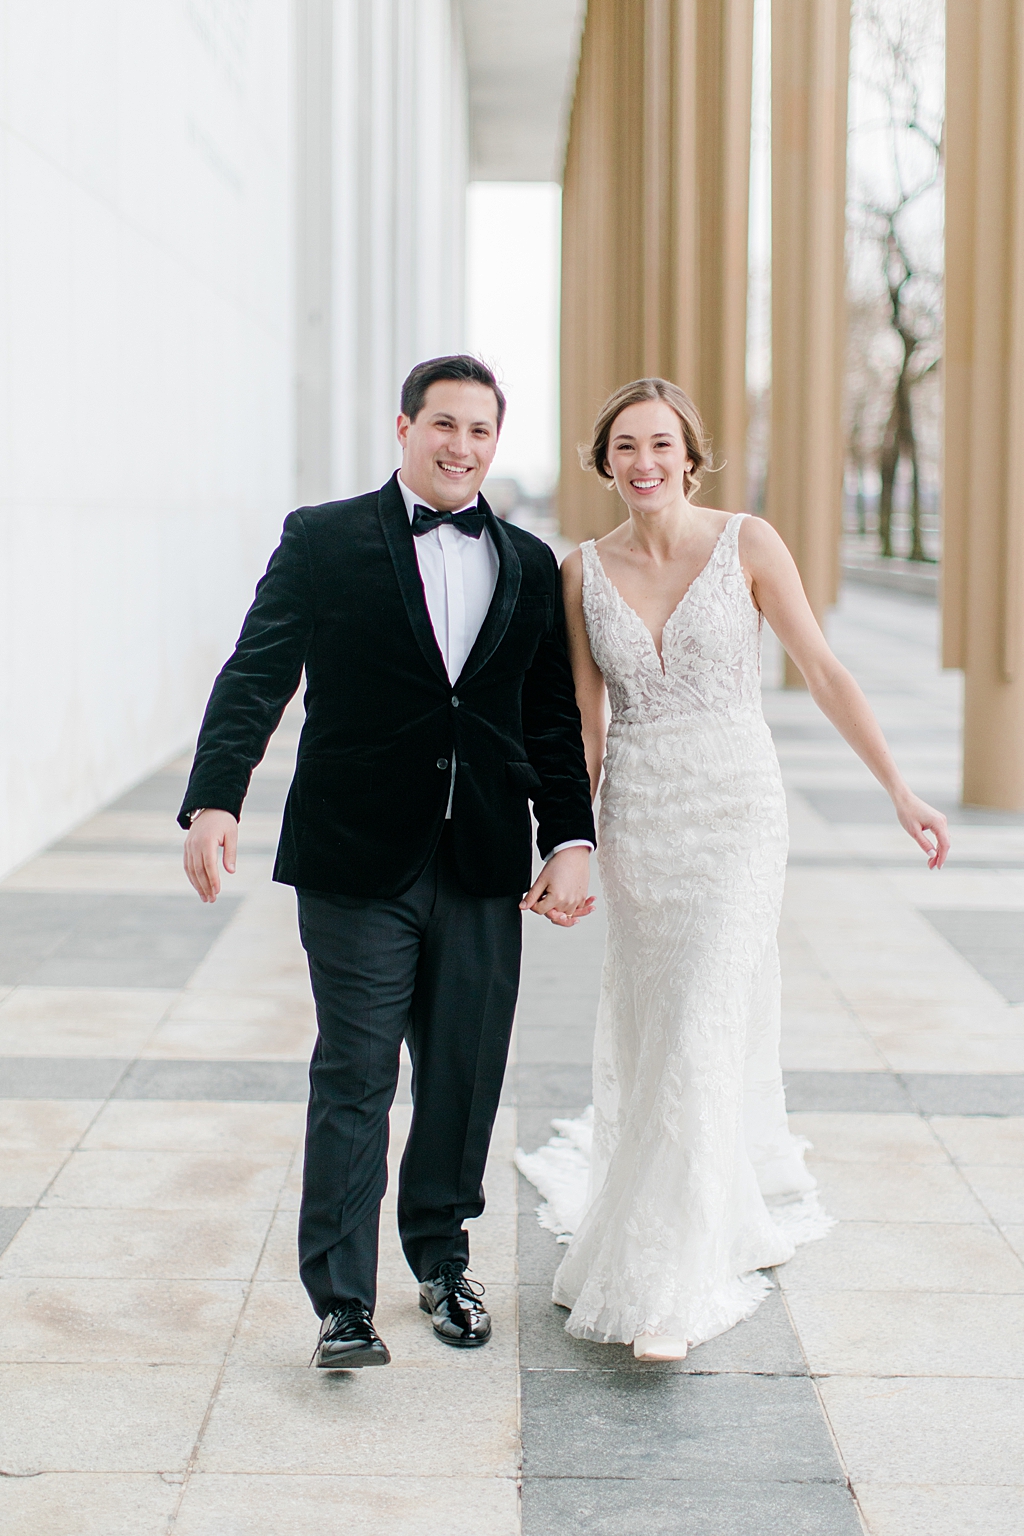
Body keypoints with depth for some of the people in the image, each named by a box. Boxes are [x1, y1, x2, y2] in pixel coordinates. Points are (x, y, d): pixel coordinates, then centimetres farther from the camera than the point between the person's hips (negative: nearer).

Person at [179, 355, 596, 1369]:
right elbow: (256, 677, -8)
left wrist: (570, 841, 3)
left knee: (465, 1079, 11)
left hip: (483, 868, 4)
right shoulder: (324, 541, 0)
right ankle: (343, 1304, 4)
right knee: (353, 1080, -1)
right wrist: (214, 800, -21)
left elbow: (552, 720, 13)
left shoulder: (529, 566, 12)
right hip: (358, 865, -3)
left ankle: (442, 1258, 30)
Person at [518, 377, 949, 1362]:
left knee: (705, 1034, -11)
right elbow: (586, 720, 5)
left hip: (736, 813, -4)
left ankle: (671, 1289, -5)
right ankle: (755, 1206, 39)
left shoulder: (748, 544, -5)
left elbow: (823, 672, -3)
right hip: (637, 823, 4)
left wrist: (901, 793, -6)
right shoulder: (584, 572, 3)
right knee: (649, 1035, 12)